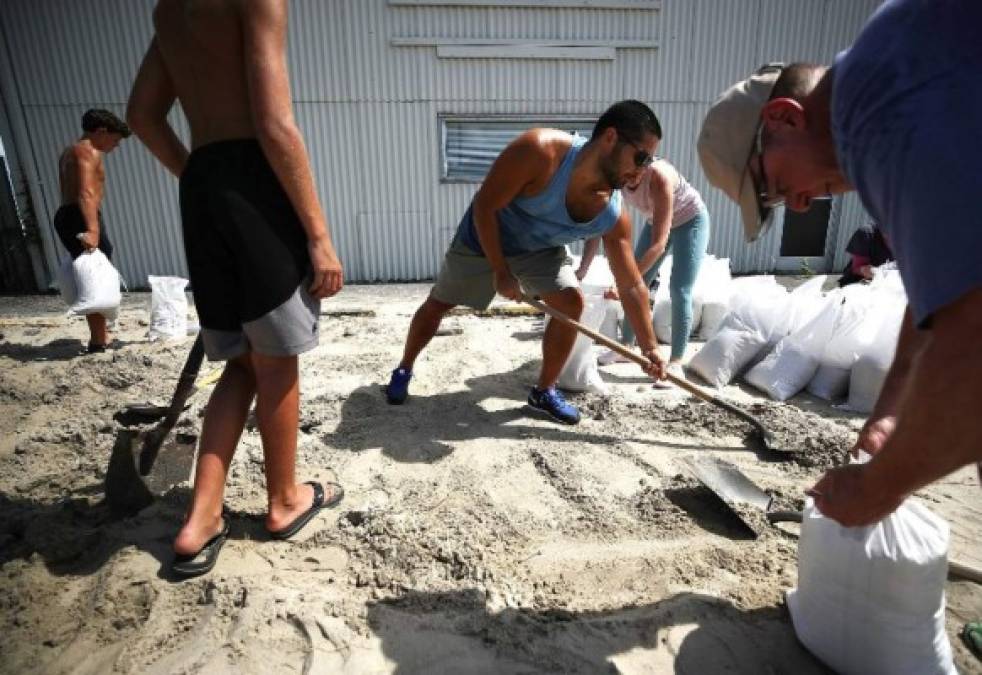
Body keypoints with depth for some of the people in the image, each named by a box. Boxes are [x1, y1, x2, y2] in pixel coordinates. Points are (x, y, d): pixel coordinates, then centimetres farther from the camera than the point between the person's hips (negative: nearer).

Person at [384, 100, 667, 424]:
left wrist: (649, 347, -18)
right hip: (484, 237, -3)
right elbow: (484, 206, -29)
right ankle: (403, 370, 33)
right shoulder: (540, 150, -38)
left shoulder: (613, 216, -23)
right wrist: (501, 273, -26)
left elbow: (632, 286, -16)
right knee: (438, 304, 8)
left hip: (540, 249, 3)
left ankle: (543, 392, 5)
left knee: (572, 301, -14)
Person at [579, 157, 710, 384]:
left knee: (679, 292, -14)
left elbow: (659, 243, -43)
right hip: (656, 221, 6)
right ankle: (625, 346, 17)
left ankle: (675, 363, -10)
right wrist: (582, 269, -28)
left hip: (690, 220, -6)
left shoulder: (658, 176, -40)